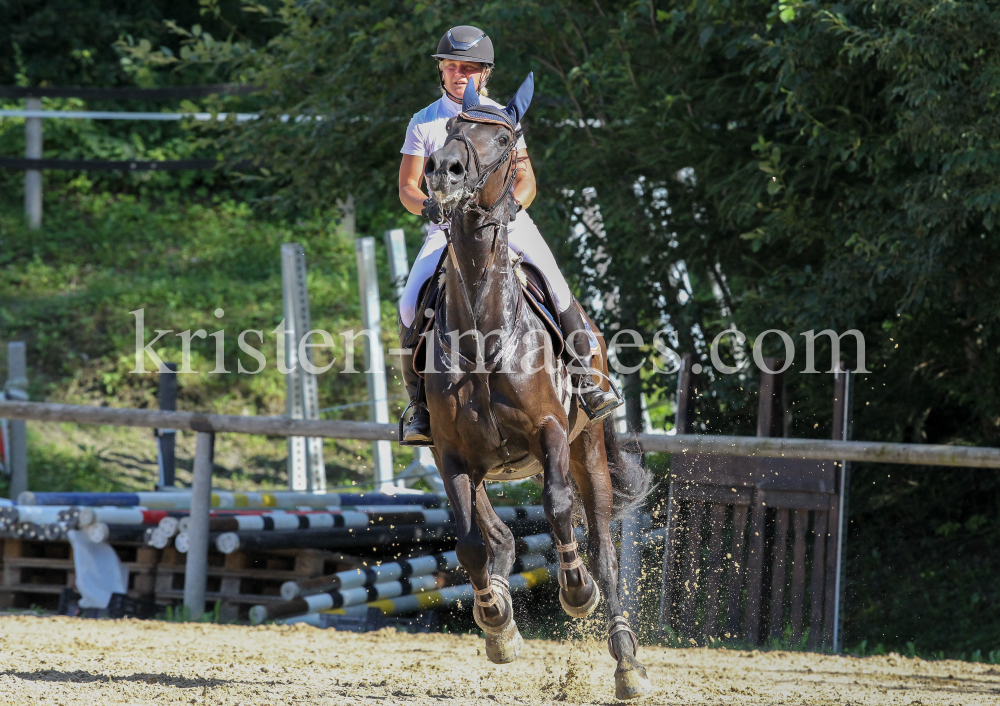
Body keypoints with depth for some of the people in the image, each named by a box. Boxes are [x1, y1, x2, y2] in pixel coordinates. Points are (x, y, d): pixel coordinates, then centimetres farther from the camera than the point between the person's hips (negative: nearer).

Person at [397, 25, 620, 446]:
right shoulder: (424, 123, 5)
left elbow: (525, 178, 6)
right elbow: (407, 187, 2)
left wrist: (513, 203, -17)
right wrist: (426, 205, -21)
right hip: (448, 225, 0)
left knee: (556, 288, -23)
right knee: (411, 305, -23)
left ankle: (584, 382, -10)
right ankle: (419, 404, -9)